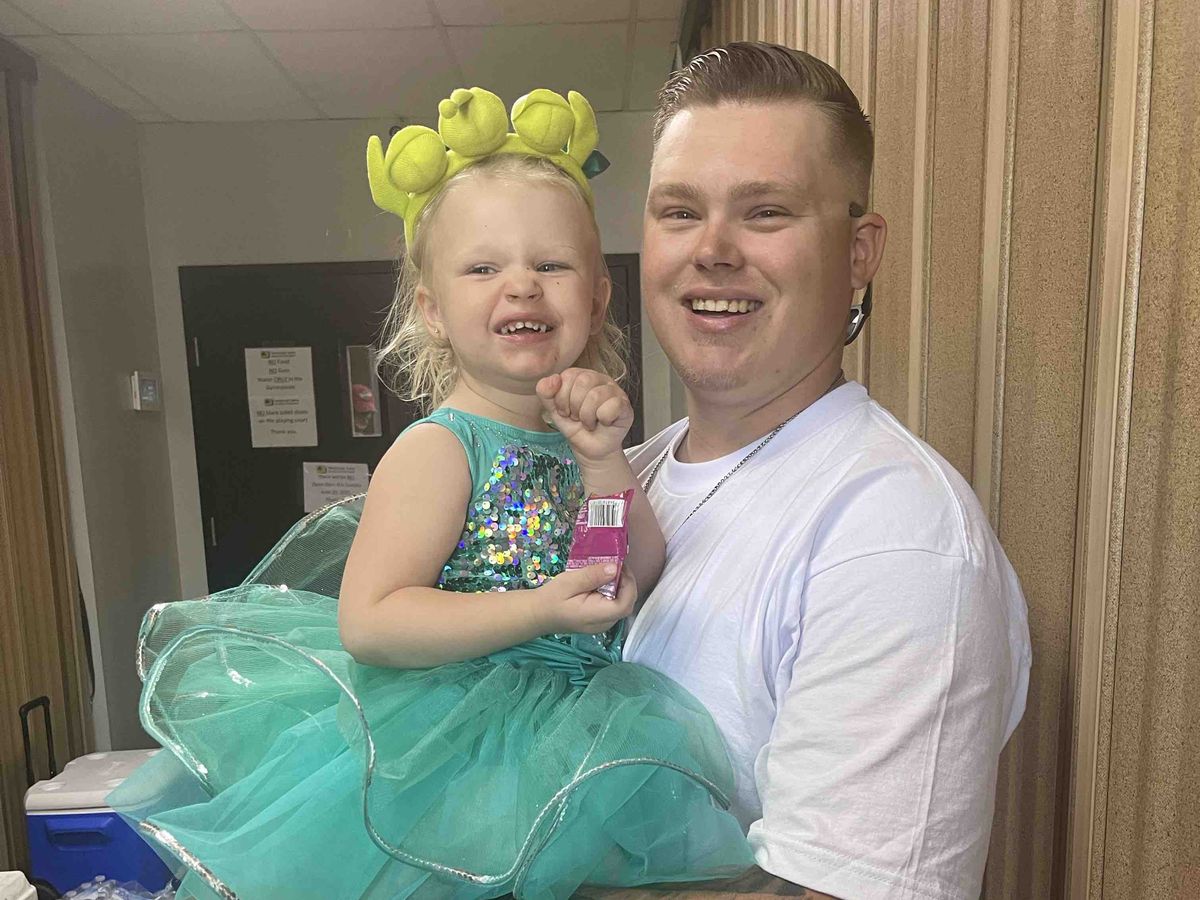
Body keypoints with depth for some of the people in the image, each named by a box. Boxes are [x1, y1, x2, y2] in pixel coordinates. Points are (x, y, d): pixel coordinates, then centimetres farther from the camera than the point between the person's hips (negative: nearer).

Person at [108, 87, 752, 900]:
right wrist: (541, 610, -26)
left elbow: (644, 585, -1)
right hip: (450, 738, -6)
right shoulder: (440, 448, -15)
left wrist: (602, 460, -13)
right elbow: (368, 622, -21)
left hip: (559, 729, 6)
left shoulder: (575, 436, 3)